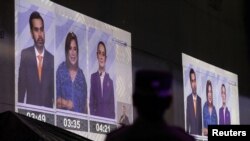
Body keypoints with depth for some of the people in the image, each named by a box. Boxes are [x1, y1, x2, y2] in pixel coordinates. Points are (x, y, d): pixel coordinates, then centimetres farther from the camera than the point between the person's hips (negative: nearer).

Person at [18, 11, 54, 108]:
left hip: (48, 109, 2)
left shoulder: (51, 59, 5)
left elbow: (53, 90, 9)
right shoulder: (25, 55, 0)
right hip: (30, 108, -2)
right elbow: (21, 86, -1)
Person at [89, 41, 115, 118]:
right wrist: (92, 115, -8)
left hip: (108, 116, 1)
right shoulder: (93, 77, 7)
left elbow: (112, 103, 9)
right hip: (96, 116, -1)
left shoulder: (110, 80, 10)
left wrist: (112, 118, -2)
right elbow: (91, 101, 4)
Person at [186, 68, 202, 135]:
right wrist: (187, 131, -8)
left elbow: (201, 118, 10)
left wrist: (201, 132, 4)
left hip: (199, 132, 3)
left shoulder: (200, 99, 8)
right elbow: (187, 117, -3)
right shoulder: (188, 98, -2)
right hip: (191, 132, -3)